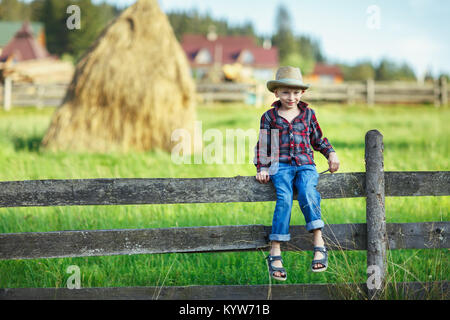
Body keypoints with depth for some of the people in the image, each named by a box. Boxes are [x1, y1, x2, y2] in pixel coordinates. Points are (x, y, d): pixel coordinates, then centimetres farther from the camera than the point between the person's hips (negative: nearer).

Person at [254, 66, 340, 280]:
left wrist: (330, 153, 9)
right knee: (284, 198, -28)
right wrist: (262, 168, 2)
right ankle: (275, 252, -29)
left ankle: (318, 243, -32)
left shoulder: (308, 114, 15)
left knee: (307, 193, -31)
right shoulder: (269, 117, 11)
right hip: (281, 166, -1)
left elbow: (317, 140, 25)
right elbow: (263, 145, 13)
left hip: (305, 164, 1)